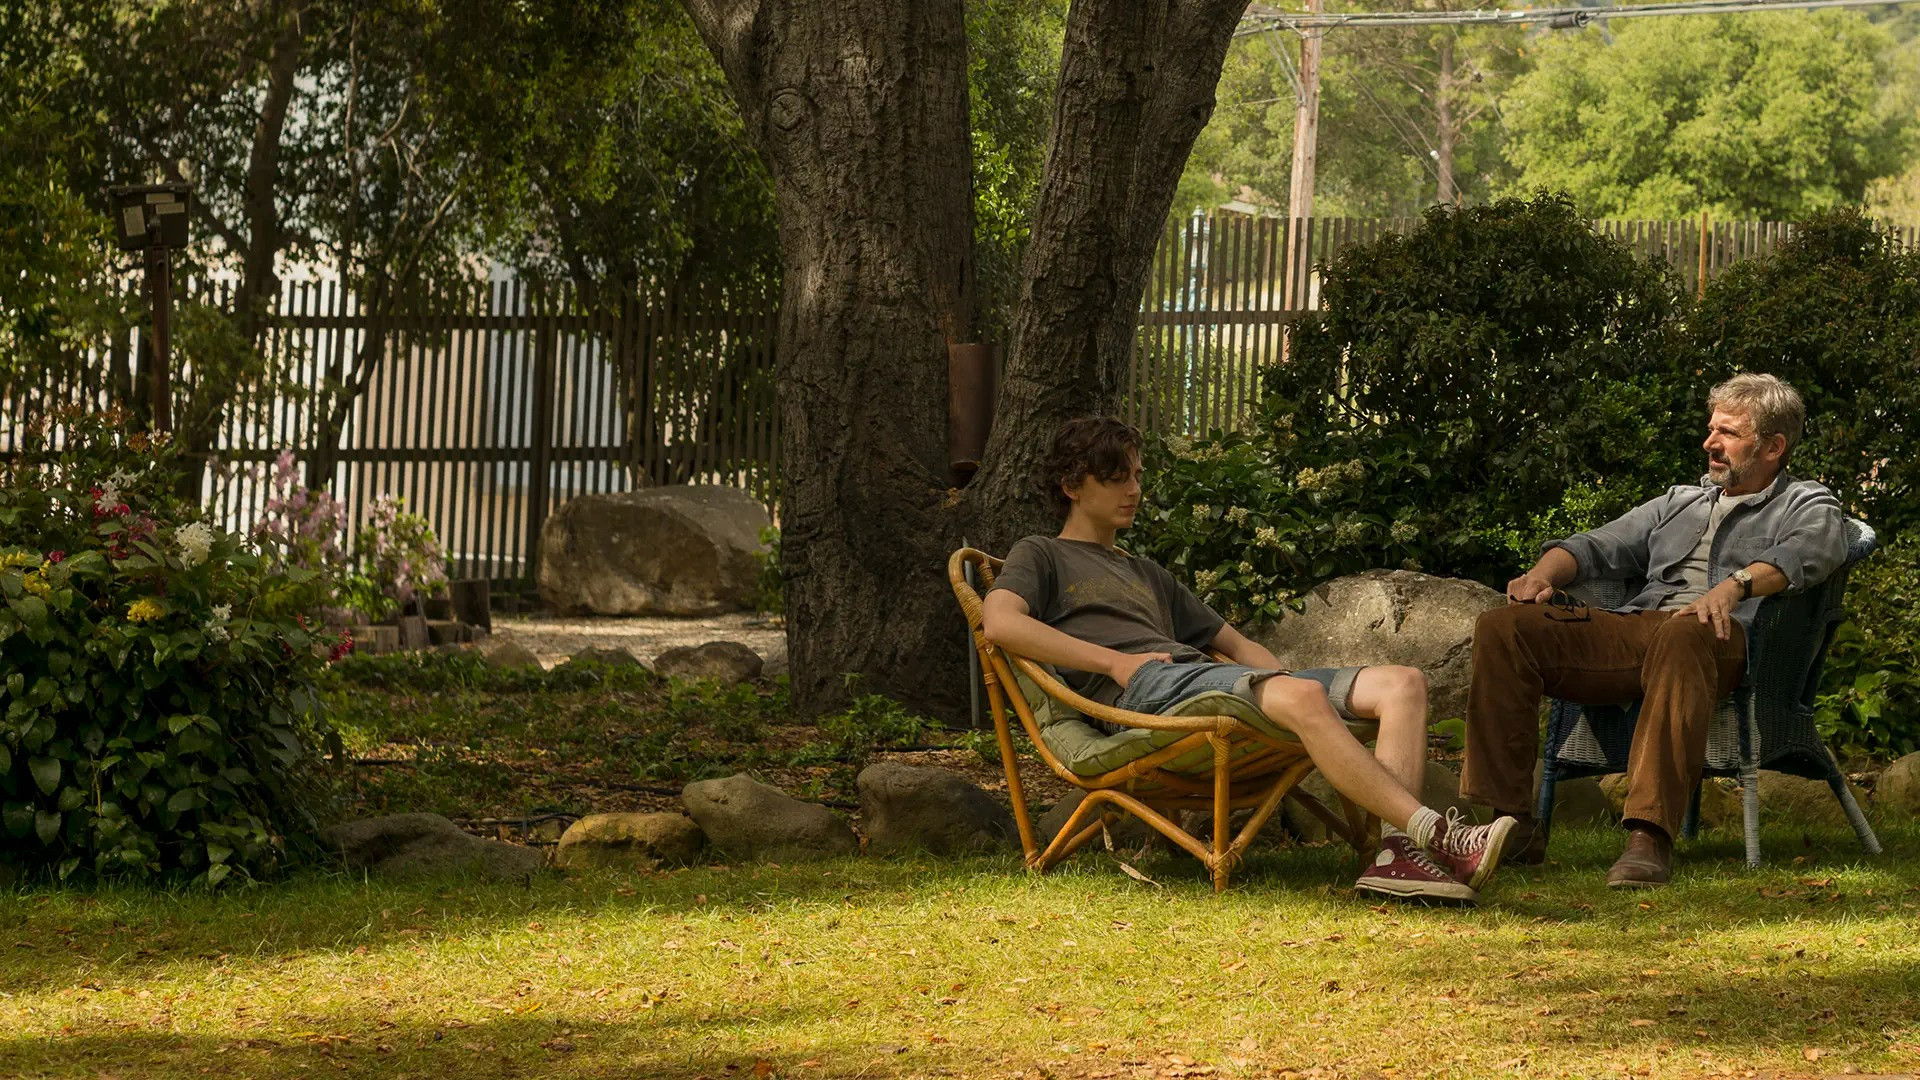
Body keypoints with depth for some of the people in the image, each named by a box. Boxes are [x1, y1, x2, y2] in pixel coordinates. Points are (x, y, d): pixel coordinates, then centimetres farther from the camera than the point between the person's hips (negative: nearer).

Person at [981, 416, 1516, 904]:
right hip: (1147, 688, -8)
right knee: (1302, 697, -36)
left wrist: (1286, 678, 13)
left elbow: (1236, 644, 37)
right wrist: (1114, 662, -11)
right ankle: (1432, 832, -42)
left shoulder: (1148, 575, 40)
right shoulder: (1041, 557, 18)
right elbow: (1000, 622, -4)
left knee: (1402, 683, -10)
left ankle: (1397, 852, -33)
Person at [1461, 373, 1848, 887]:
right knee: (1502, 627, -17)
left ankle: (1650, 836, -51)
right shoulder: (1680, 502, 36)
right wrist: (1543, 573, 5)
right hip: (1633, 628, 6)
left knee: (1681, 638, -43)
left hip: (1721, 638, -6)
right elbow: (1597, 547, 29)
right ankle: (1508, 822, -21)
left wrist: (1734, 585, -28)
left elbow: (1804, 553, -6)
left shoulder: (1808, 504, 18)